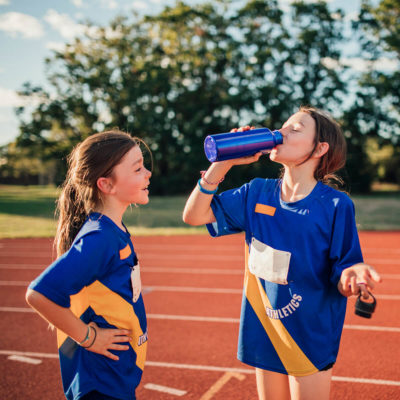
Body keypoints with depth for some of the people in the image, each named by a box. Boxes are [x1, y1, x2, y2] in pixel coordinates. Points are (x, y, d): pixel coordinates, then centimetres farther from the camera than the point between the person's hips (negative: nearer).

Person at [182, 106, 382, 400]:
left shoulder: (336, 205, -13)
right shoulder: (257, 194, 0)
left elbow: (341, 281, -11)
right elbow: (194, 215, -2)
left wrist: (352, 278, -35)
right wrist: (223, 162, -9)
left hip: (311, 336, -4)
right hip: (265, 332, 4)